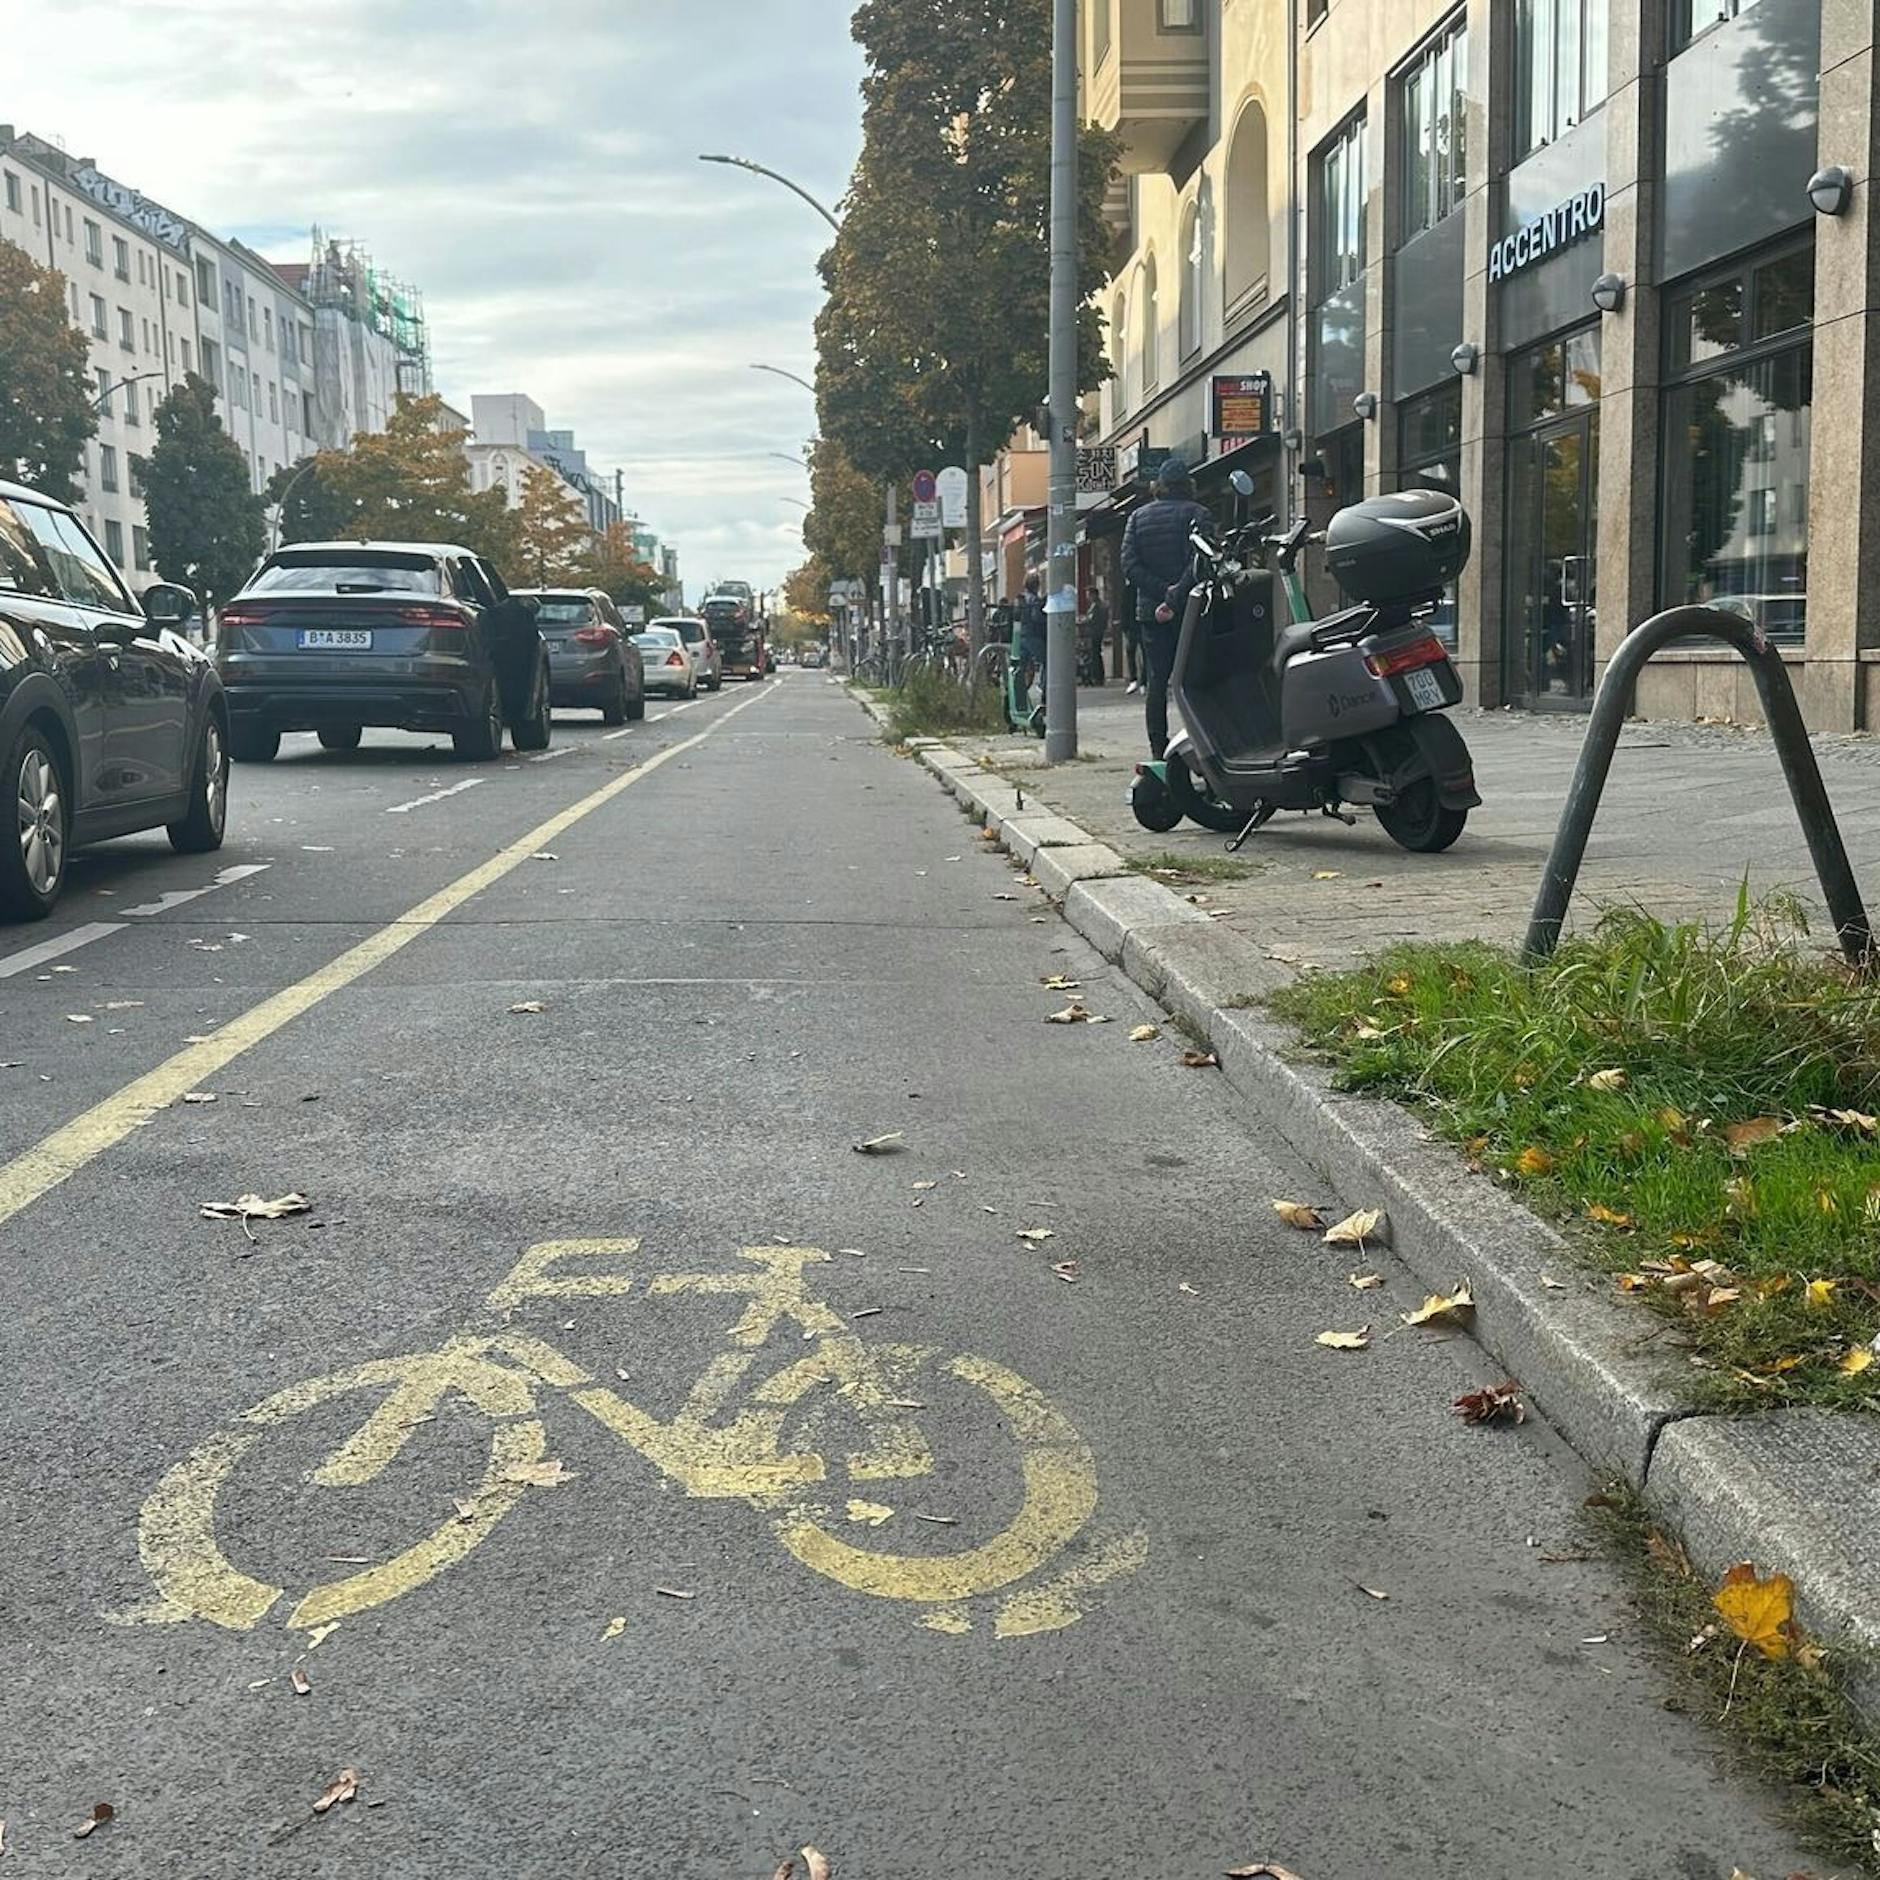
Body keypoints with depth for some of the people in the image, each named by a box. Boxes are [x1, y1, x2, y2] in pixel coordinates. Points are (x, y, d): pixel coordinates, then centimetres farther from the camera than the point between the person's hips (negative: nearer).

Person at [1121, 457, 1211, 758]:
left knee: (1157, 680, 7)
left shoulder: (1138, 517, 10)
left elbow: (1130, 564, -1)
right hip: (1189, 609, -4)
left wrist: (1162, 590, -9)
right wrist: (1175, 597, -19)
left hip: (1150, 611, 4)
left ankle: (1158, 750, 3)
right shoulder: (1196, 514, -3)